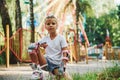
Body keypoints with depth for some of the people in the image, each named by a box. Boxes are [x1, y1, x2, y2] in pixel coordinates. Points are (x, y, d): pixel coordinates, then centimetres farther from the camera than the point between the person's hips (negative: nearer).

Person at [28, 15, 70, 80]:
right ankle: (37, 71, -12)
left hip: (57, 64, -2)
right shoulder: (44, 39, 10)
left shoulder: (61, 38, 2)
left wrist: (63, 66, -17)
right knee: (31, 48, -18)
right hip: (47, 62, 3)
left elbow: (65, 52, -4)